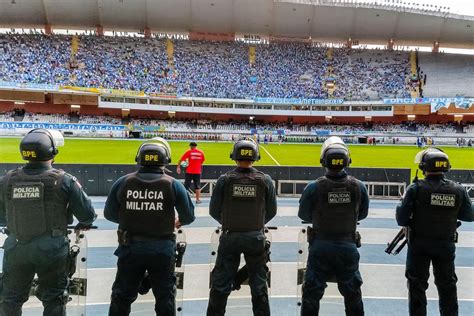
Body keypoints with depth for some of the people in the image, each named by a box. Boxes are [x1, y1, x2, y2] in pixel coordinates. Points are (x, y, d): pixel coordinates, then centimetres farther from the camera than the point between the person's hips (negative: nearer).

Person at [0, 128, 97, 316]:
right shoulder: (64, 180, -14)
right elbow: (88, 214, -10)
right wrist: (84, 224, 13)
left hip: (15, 249, 3)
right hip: (52, 250, -2)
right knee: (54, 300, 14)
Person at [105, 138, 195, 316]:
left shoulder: (123, 182, -7)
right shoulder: (173, 185, -11)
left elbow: (109, 214, 1)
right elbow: (189, 216, -5)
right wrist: (178, 222, 18)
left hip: (130, 248, 1)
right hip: (162, 248, -1)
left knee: (122, 296, 19)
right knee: (165, 297, 17)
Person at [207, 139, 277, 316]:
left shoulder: (225, 180, -8)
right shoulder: (265, 180, -6)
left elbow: (214, 211, -2)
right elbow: (271, 211, 2)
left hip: (230, 237, 0)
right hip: (256, 238, 1)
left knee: (221, 285, 13)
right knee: (259, 285, 17)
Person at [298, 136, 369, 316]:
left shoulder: (314, 188, -17)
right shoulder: (358, 187, -10)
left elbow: (304, 216, -2)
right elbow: (362, 214, 6)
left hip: (321, 247, -2)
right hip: (348, 246, 2)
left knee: (311, 294, 12)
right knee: (353, 294, 21)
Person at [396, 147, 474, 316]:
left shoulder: (416, 188, -17)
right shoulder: (458, 189, -7)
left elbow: (401, 219, -17)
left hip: (419, 245, -3)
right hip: (446, 244, 3)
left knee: (417, 285, 10)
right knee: (447, 285, 20)